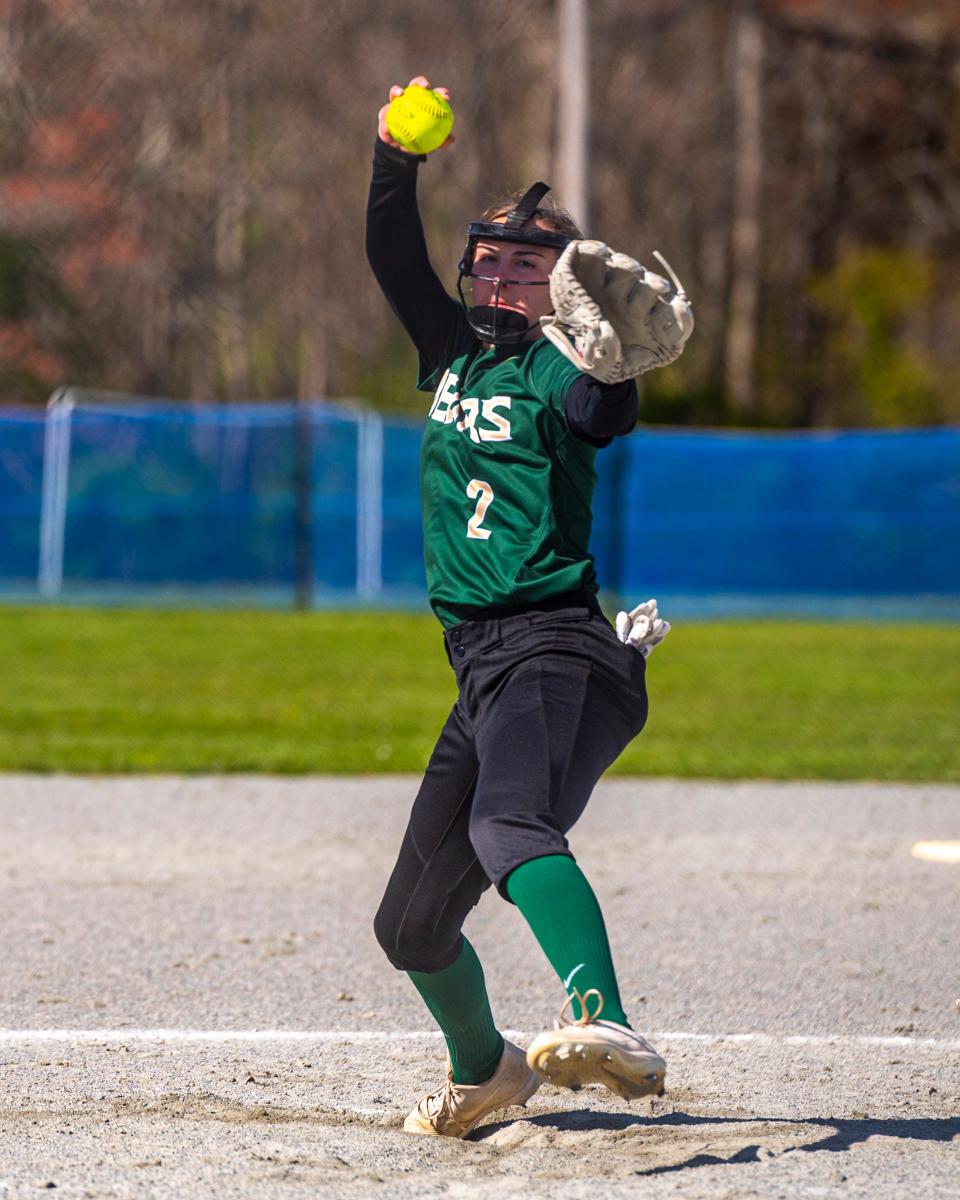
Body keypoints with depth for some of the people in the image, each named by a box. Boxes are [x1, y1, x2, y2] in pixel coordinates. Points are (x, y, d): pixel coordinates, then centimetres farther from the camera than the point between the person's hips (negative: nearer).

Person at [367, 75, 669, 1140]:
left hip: (558, 650, -8)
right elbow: (392, 255, 15)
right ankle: (484, 1071, 41)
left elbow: (605, 408, -24)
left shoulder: (558, 370, -2)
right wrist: (398, 161, -2)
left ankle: (606, 1029, -58)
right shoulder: (456, 353, 20)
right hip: (483, 672, 8)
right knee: (411, 926, 15)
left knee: (510, 821, -39)